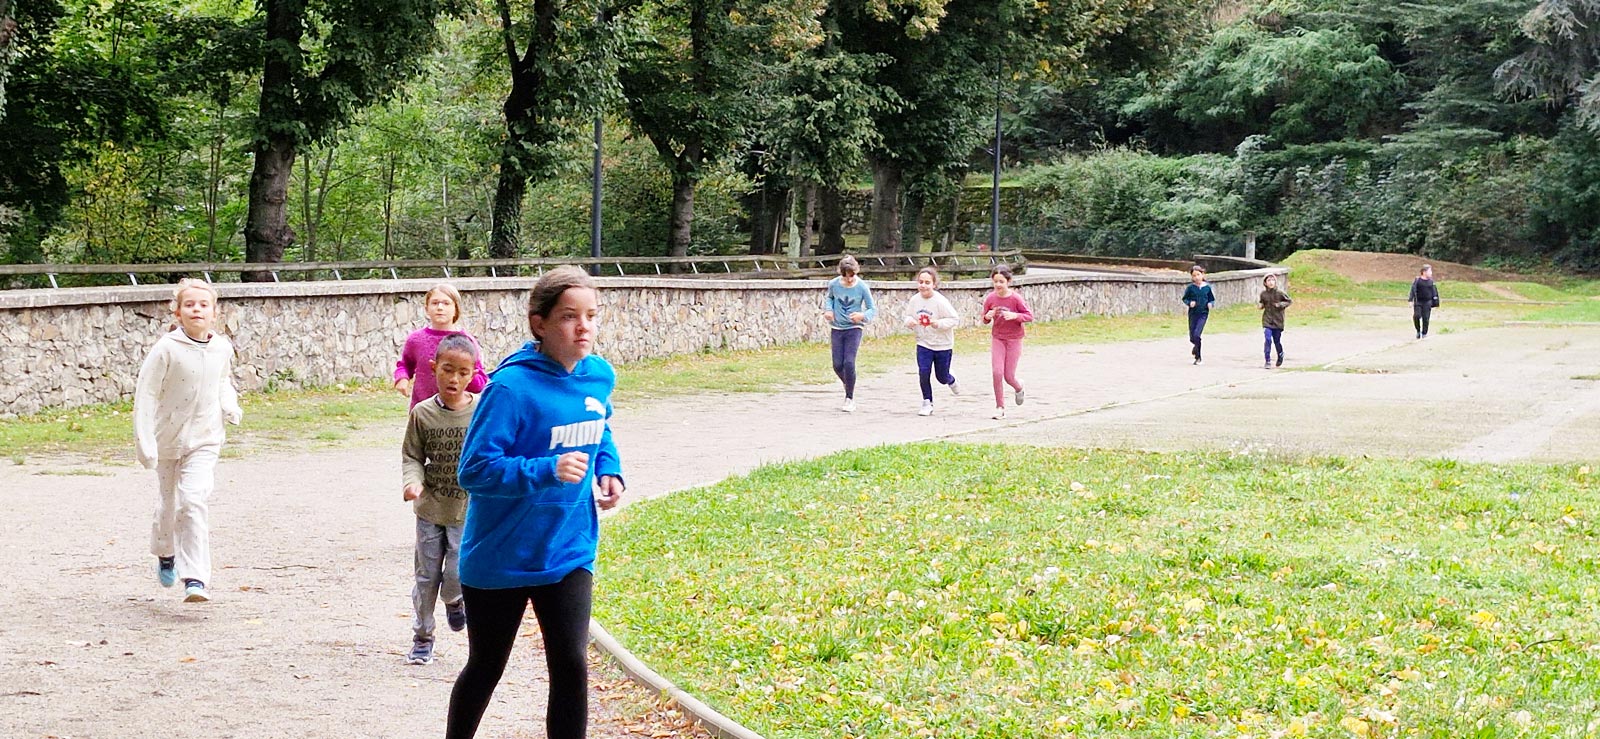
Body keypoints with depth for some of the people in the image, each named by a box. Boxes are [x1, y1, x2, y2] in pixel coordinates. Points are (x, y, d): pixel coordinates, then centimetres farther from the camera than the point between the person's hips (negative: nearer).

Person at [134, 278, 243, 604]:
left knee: (193, 503, -15)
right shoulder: (167, 349, -15)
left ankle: (195, 579, -17)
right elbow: (146, 394, -13)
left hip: (204, 440, 1)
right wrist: (144, 442, -17)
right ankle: (165, 555, 46)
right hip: (168, 439, -1)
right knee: (168, 503, 16)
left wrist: (229, 406, 1)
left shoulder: (222, 348, -2)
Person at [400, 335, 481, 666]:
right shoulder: (422, 413, -7)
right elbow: (412, 456, 1)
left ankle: (454, 600, 28)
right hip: (430, 510, 2)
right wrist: (412, 482, -18)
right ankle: (422, 637, 25)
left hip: (468, 511, -1)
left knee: (457, 574, -8)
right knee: (426, 577, 10)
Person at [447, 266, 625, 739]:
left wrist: (608, 468, 0)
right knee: (486, 668, 14)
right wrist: (548, 471, -35)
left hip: (568, 553, 4)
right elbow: (475, 470, -24)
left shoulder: (599, 376, -3)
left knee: (571, 666, -4)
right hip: (501, 556, -4)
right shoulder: (512, 387, -23)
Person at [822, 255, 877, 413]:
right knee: (837, 365, 0)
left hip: (854, 328, -3)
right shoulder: (833, 284, -5)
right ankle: (849, 387, 31)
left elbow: (873, 310, -4)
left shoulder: (862, 287, -11)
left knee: (849, 363, -16)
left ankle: (850, 398, -1)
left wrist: (862, 316, -24)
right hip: (837, 328, 3)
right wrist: (828, 309, -1)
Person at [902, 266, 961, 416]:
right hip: (923, 343, 3)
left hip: (942, 344, -3)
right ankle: (927, 403, 3)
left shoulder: (941, 301, -19)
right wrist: (909, 321, -13)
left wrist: (939, 324, -28)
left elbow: (955, 319, -14)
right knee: (923, 371, -14)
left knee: (942, 377, 9)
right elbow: (908, 316, 10)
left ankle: (951, 381, 47)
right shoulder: (914, 300, -5)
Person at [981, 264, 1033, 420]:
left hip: (1014, 339, -2)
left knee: (1009, 376, 0)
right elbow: (985, 319, 7)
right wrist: (988, 316, -17)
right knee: (997, 372, -10)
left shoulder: (1016, 298, -15)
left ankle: (1019, 388, 37)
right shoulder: (990, 298, -6)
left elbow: (1029, 316, -9)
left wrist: (1015, 315, -26)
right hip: (997, 338, 2)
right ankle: (1000, 407, 2)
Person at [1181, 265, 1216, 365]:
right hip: (1193, 314, 2)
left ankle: (1198, 357, -3)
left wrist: (1211, 304, -11)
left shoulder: (1207, 287, 0)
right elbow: (1185, 299, 6)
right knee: (1192, 338, 6)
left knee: (1196, 335, -17)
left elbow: (1212, 299, 11)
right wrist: (1189, 303, -14)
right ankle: (1197, 346, 43)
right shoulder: (1190, 287, -2)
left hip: (1203, 314, -2)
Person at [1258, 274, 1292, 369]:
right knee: (1268, 340, -12)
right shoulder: (1263, 294, 0)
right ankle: (1267, 361, -5)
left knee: (1277, 341, 9)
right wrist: (1261, 306, -4)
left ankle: (1280, 355, 40)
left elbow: (1289, 301, 3)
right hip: (1267, 321, 1)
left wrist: (1281, 305, -14)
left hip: (1278, 321, -1)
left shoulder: (1280, 293, -8)